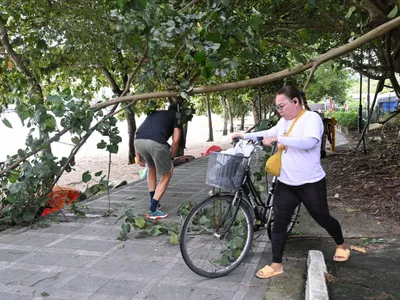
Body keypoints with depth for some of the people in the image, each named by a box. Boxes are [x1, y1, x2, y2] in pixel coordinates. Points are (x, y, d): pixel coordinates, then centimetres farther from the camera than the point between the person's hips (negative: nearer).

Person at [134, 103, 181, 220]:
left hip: (138, 141, 5)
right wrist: (171, 158, 23)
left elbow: (136, 133, 29)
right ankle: (153, 210, 9)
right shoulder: (176, 116, 26)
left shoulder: (154, 113, 39)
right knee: (166, 175, 16)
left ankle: (153, 202, 37)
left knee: (151, 167, 33)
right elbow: (175, 140, 11)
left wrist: (137, 155, 30)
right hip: (156, 143, -5)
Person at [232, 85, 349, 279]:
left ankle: (341, 245, 42)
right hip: (285, 183, 6)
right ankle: (276, 265, 12)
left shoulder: (312, 118, -15)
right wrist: (245, 135, 13)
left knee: (323, 218, 12)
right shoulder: (284, 121, 7)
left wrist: (278, 139, -35)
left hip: (310, 183, -6)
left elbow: (310, 141, -32)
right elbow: (269, 133, 24)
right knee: (279, 223, 2)